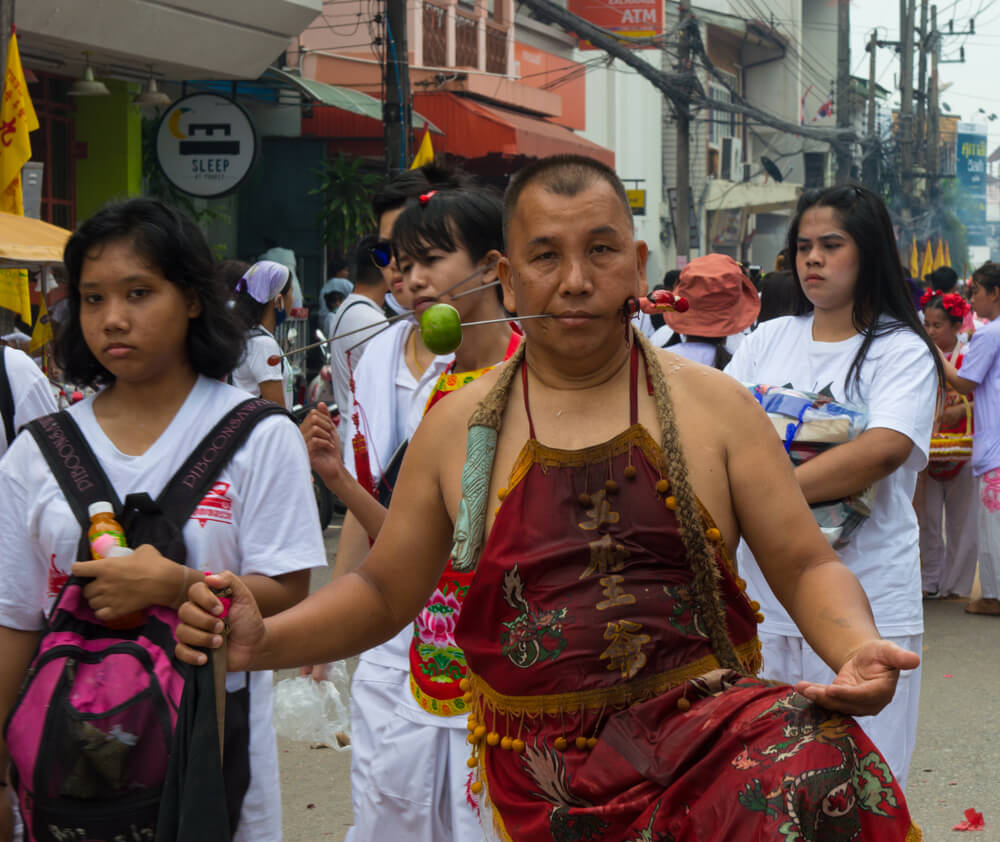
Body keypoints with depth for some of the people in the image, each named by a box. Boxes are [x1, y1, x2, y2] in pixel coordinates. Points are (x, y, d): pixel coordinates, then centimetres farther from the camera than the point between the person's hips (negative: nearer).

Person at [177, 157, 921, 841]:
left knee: (819, 765, -33)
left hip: (702, 724, -3)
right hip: (542, 773, 3)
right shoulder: (460, 426, 9)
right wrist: (260, 641, 0)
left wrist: (859, 649, -16)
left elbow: (805, 566, 6)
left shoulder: (712, 406, 5)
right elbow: (384, 592, 17)